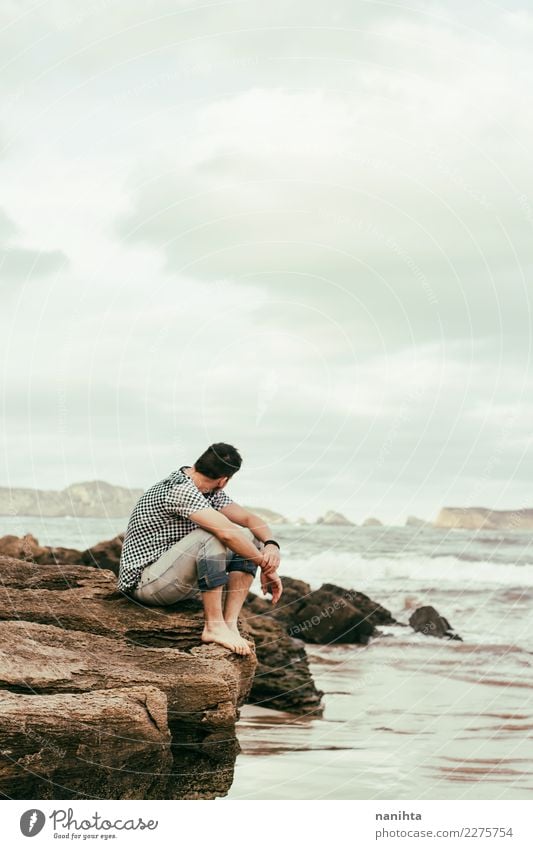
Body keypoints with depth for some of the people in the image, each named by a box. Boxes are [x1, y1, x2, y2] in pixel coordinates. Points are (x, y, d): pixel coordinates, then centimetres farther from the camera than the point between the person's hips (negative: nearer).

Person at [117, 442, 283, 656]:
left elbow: (248, 518, 5)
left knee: (249, 539, 0)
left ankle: (230, 624, -11)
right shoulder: (180, 489, -24)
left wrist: (271, 544, -15)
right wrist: (266, 566, -22)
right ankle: (214, 627, -24)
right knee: (211, 537, -32)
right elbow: (227, 532, -32)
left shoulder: (211, 492, 6)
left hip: (177, 579, 10)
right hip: (145, 582, -10)